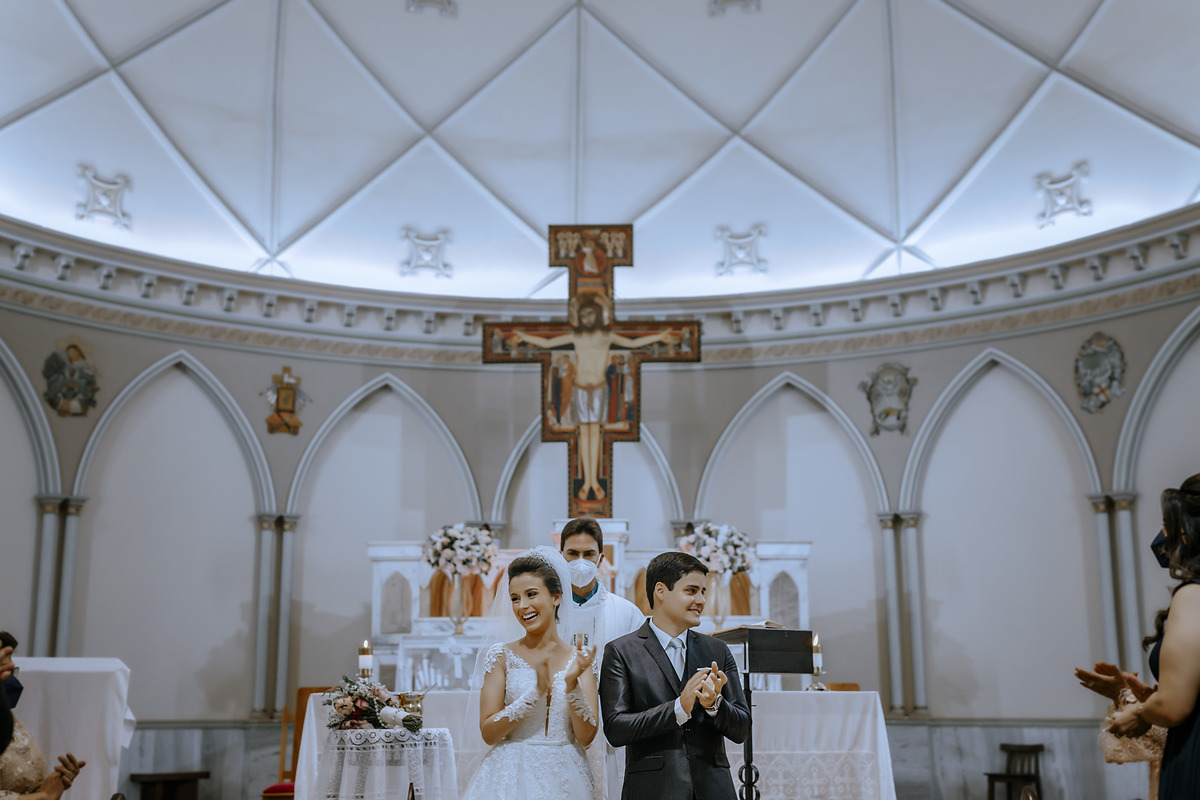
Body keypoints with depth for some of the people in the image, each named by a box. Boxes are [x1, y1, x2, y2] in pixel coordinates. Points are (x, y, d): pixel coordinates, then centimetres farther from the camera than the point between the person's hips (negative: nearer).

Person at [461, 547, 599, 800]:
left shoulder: (580, 658, 1)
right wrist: (537, 692, -17)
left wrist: (572, 683, -17)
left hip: (564, 779, 1)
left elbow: (586, 737, -4)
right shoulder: (502, 655, -2)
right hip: (512, 777, -1)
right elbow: (488, 732, -7)